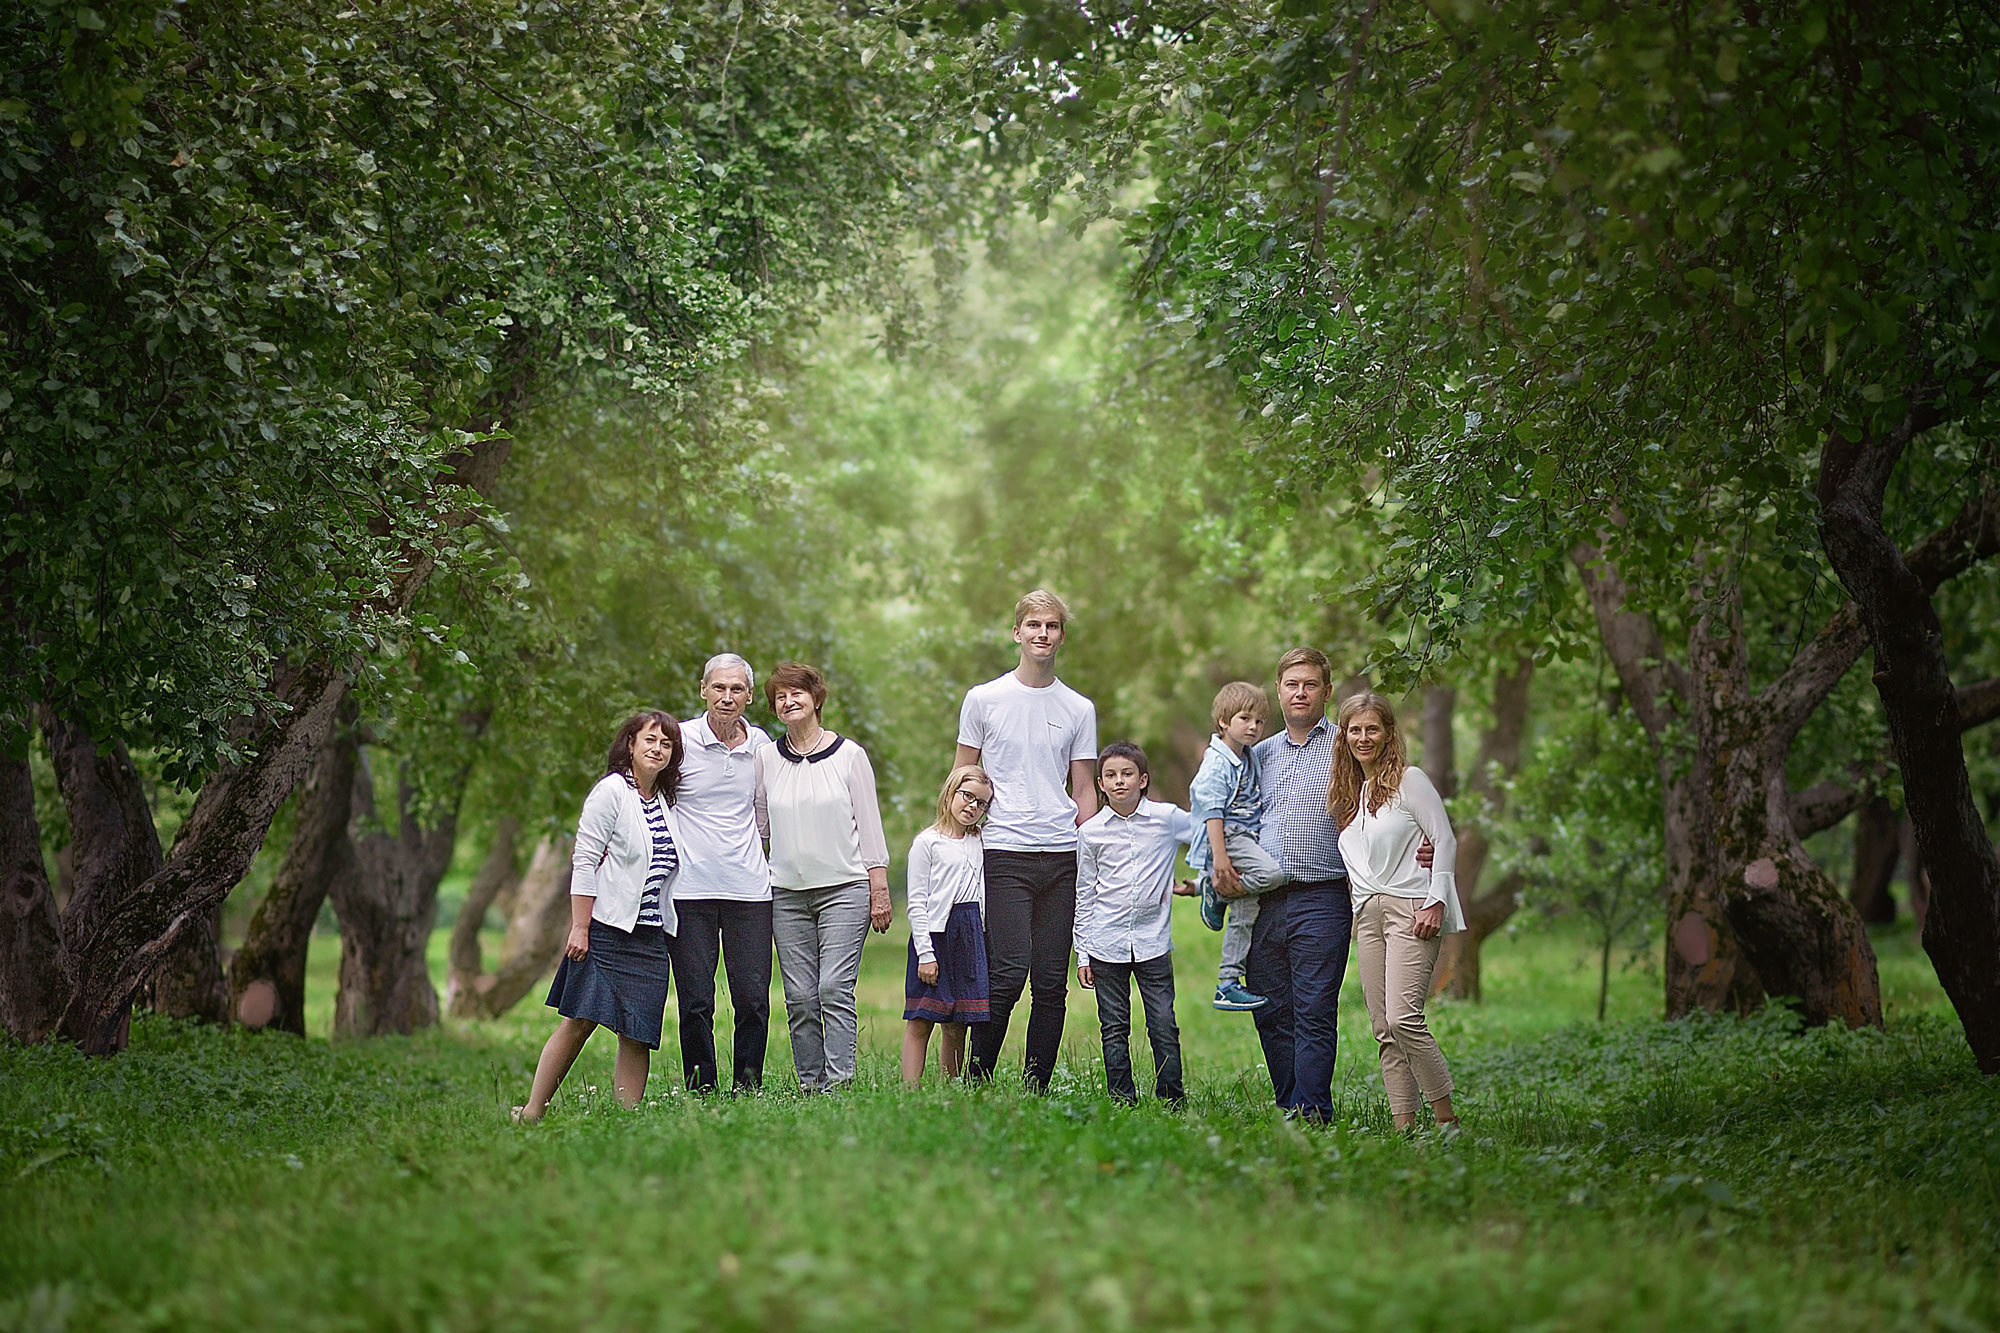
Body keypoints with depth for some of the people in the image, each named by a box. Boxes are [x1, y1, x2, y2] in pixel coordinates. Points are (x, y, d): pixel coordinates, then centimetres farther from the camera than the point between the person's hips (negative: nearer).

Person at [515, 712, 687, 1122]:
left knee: (637, 1035, 0)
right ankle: (532, 1111, 0)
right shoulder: (611, 791, -4)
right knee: (578, 1023, -7)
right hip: (608, 930, -6)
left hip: (651, 935, 6)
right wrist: (580, 927, -14)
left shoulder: (668, 802, 14)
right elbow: (584, 861, -8)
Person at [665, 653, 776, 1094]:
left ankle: (748, 1087, 10)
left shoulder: (761, 745, 9)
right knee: (696, 1001, -2)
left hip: (749, 889, 2)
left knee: (754, 999, -2)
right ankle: (701, 1088, 7)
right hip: (690, 888, -2)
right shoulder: (681, 740, -1)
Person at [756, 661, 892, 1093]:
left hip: (844, 888, -3)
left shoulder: (849, 755, 2)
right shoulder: (766, 759, 9)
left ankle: (839, 1081, -15)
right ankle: (810, 1084, 3)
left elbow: (869, 824, 4)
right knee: (799, 997, -1)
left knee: (834, 989, -14)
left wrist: (879, 888, -1)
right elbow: (757, 825, 15)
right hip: (786, 892, 3)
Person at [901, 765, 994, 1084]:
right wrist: (925, 953, -11)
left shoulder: (979, 844, 13)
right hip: (935, 934, -5)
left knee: (956, 1026, 6)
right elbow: (916, 902, -6)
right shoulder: (927, 842, -2)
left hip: (971, 937, 5)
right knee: (920, 1022, -5)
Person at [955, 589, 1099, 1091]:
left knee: (1052, 982, 2)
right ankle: (977, 1078, -3)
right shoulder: (984, 699, 5)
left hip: (1063, 859, 3)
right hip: (1005, 854, -3)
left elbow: (1084, 791, 14)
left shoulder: (1079, 709, 12)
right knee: (1009, 973, -15)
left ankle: (1037, 1087, 8)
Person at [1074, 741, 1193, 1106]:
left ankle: (1172, 1100, 4)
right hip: (1106, 944, 1)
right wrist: (1082, 954, 6)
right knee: (1114, 1029, 4)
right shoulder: (1091, 831, 3)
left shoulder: (1168, 819, 0)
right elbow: (1084, 894, 8)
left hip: (1153, 942, -1)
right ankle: (1122, 1102, 11)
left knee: (1164, 1025, -4)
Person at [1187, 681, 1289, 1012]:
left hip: (1247, 838, 9)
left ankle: (1228, 984, 7)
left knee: (1244, 913, 4)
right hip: (1227, 837, -9)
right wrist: (1220, 858, -24)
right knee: (1271, 873, -31)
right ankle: (1216, 890, -8)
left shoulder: (1250, 757, 15)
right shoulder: (1217, 764, -12)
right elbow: (1212, 811, -18)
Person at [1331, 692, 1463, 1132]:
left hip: (1410, 909, -7)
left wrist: (1435, 903, -13)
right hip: (1366, 914, 7)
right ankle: (1403, 1124, -1)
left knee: (1403, 1017, -18)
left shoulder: (1408, 780, 0)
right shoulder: (1346, 794, 19)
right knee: (1383, 1029, 0)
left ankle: (1447, 1118, -11)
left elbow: (1445, 841, -5)